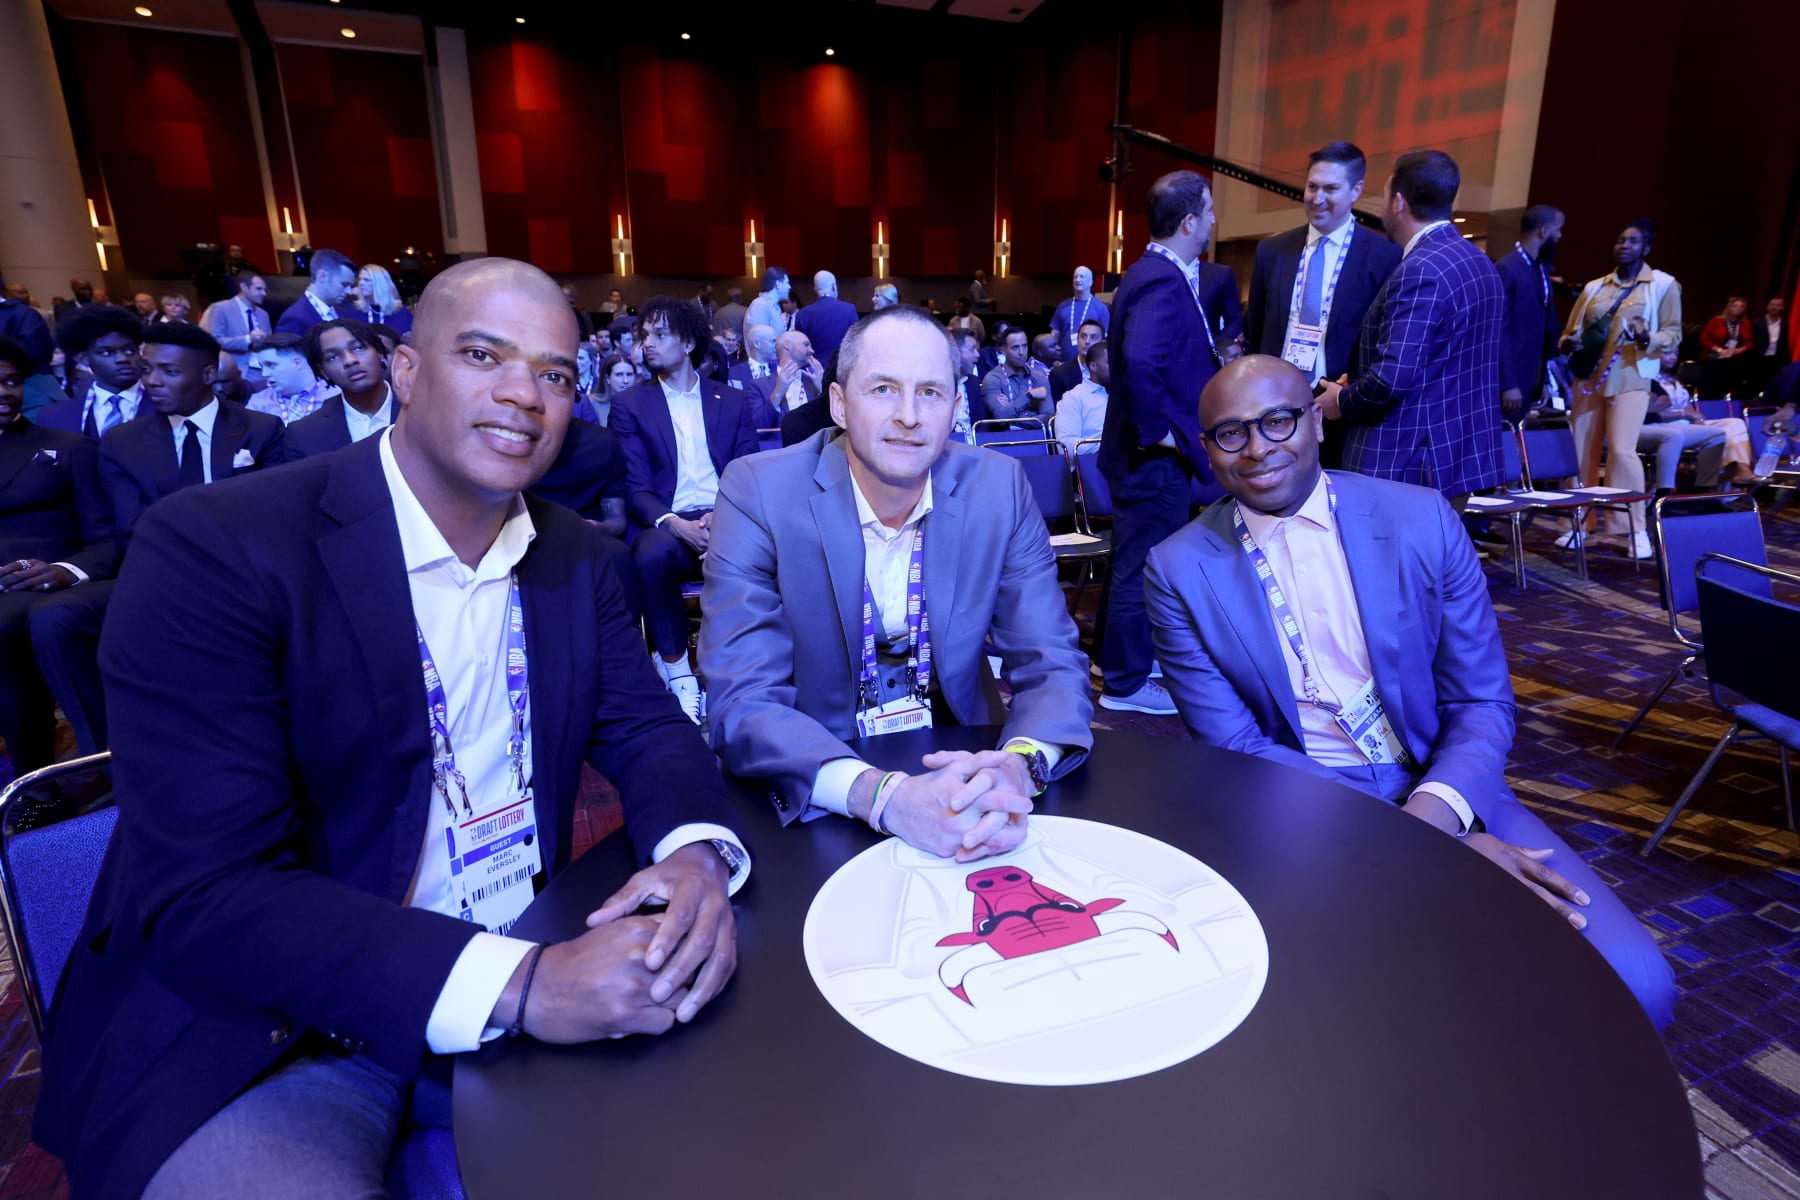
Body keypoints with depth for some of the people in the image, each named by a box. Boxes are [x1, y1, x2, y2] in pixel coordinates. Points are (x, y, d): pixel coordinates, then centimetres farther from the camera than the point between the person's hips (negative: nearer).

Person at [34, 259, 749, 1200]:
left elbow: (645, 729, 3)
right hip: (265, 1040, -5)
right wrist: (517, 984, -33)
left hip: (525, 984, 6)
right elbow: (203, 895, -22)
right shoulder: (212, 549, -16)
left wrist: (699, 852, -21)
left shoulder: (576, 557, 3)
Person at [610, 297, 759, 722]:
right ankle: (677, 671, -16)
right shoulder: (629, 405, 12)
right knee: (652, 554, -37)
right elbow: (636, 489, 2)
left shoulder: (733, 402, 16)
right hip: (669, 525, -1)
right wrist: (677, 524, -19)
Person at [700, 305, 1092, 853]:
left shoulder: (998, 488, -6)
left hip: (956, 764, 2)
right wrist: (881, 794, -34)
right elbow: (742, 701, -18)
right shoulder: (758, 492, -13)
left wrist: (1020, 766, -27)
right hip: (810, 797, -1)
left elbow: (1052, 665, -5)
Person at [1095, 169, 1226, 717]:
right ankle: (1127, 684, 14)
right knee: (1144, 566, 0)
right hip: (1157, 456, -11)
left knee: (1134, 561, 20)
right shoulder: (1163, 283, -20)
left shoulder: (1158, 273, 13)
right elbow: (1141, 361, -35)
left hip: (1149, 453, 11)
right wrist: (1159, 430, -26)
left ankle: (1119, 661, 36)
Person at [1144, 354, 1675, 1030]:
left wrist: (1434, 812, -20)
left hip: (1441, 792, 3)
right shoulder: (1180, 571, -5)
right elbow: (1233, 746, -8)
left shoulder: (1423, 521, -1)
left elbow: (1482, 702, 1)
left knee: (1627, 979, -17)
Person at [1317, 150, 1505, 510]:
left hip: (1408, 466, -10)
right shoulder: (1479, 262, 13)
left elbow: (1392, 378, -25)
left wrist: (1342, 401, -6)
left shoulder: (1422, 269, -19)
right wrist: (1357, 386, 15)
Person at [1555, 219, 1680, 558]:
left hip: (1629, 378, -4)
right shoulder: (1593, 287, 14)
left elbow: (1674, 333, 2)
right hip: (1589, 376, 4)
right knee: (1582, 450, 4)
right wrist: (1569, 343, -7)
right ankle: (1579, 523, 15)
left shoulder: (1663, 284, 4)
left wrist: (1648, 338, -20)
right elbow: (1569, 331, 17)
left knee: (1622, 450, -15)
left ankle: (1637, 530, -6)